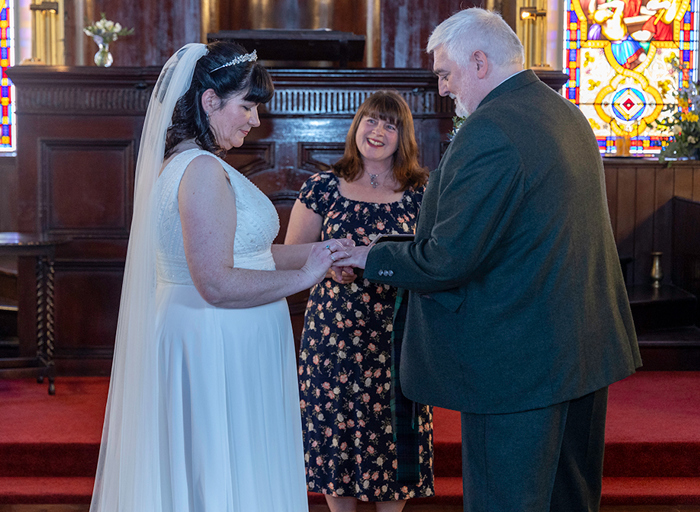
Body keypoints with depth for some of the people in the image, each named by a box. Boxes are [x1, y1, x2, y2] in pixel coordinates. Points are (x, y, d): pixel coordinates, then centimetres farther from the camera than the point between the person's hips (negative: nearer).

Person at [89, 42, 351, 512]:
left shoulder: (182, 163, 13)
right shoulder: (204, 170, -19)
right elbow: (217, 284, -24)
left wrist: (312, 253, 9)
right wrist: (302, 277, -15)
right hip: (220, 348, -10)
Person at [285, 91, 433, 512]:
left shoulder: (420, 193, 4)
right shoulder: (323, 188, 4)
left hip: (396, 333, 0)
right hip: (334, 332, 0)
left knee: (393, 433, 5)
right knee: (336, 430, 6)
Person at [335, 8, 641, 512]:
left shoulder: (488, 132, -19)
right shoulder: (568, 114, 11)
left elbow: (449, 258, -21)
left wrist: (373, 258, -5)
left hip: (519, 362, -9)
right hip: (589, 345, 9)